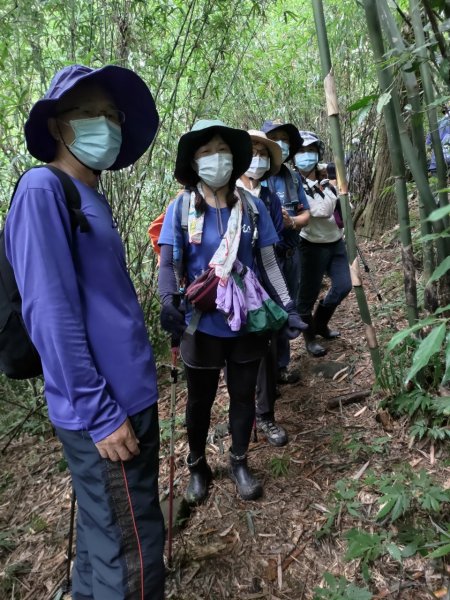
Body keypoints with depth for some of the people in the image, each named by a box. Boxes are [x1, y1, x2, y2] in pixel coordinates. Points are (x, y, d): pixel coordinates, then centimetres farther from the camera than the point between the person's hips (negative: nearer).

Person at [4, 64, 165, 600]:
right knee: (132, 554, 6)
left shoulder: (91, 198, 13)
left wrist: (122, 401, 17)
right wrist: (99, 413, -18)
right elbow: (52, 314, -20)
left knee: (104, 534, 24)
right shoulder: (43, 190, -13)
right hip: (104, 407, -9)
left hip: (125, 395, 9)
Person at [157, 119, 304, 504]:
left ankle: (240, 463, 38)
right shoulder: (181, 208, -7)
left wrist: (288, 306, -3)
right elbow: (168, 263, -11)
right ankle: (197, 467, 38)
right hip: (202, 325, -2)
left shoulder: (252, 207, 0)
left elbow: (268, 263, 4)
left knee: (244, 395, 15)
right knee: (200, 400, 15)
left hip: (248, 322, 2)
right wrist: (169, 300, -30)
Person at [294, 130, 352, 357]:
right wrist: (329, 188, -14)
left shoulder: (324, 178, 6)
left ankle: (320, 324, 34)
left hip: (336, 242, 7)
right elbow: (323, 211, -24)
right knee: (309, 294, 2)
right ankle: (310, 337, 24)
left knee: (343, 285, 11)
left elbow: (341, 206, 15)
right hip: (313, 246, -7)